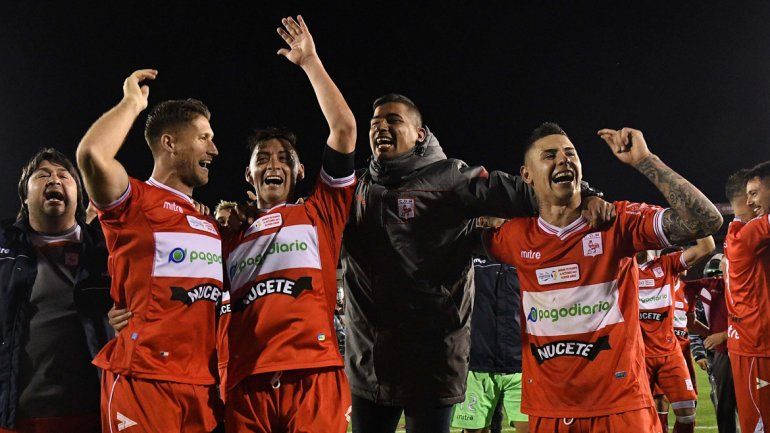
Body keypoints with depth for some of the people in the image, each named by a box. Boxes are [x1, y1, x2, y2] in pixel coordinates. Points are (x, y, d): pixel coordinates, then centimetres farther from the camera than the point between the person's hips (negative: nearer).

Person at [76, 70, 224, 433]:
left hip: (203, 385, 7)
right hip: (143, 378, -7)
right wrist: (133, 102, -7)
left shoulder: (209, 224, 23)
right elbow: (92, 154, -20)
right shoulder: (135, 201, 0)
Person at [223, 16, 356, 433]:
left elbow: (344, 129, 7)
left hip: (314, 377, -3)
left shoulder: (319, 213, 15)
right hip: (246, 386, 3)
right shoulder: (232, 238, 23)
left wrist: (310, 62, 11)